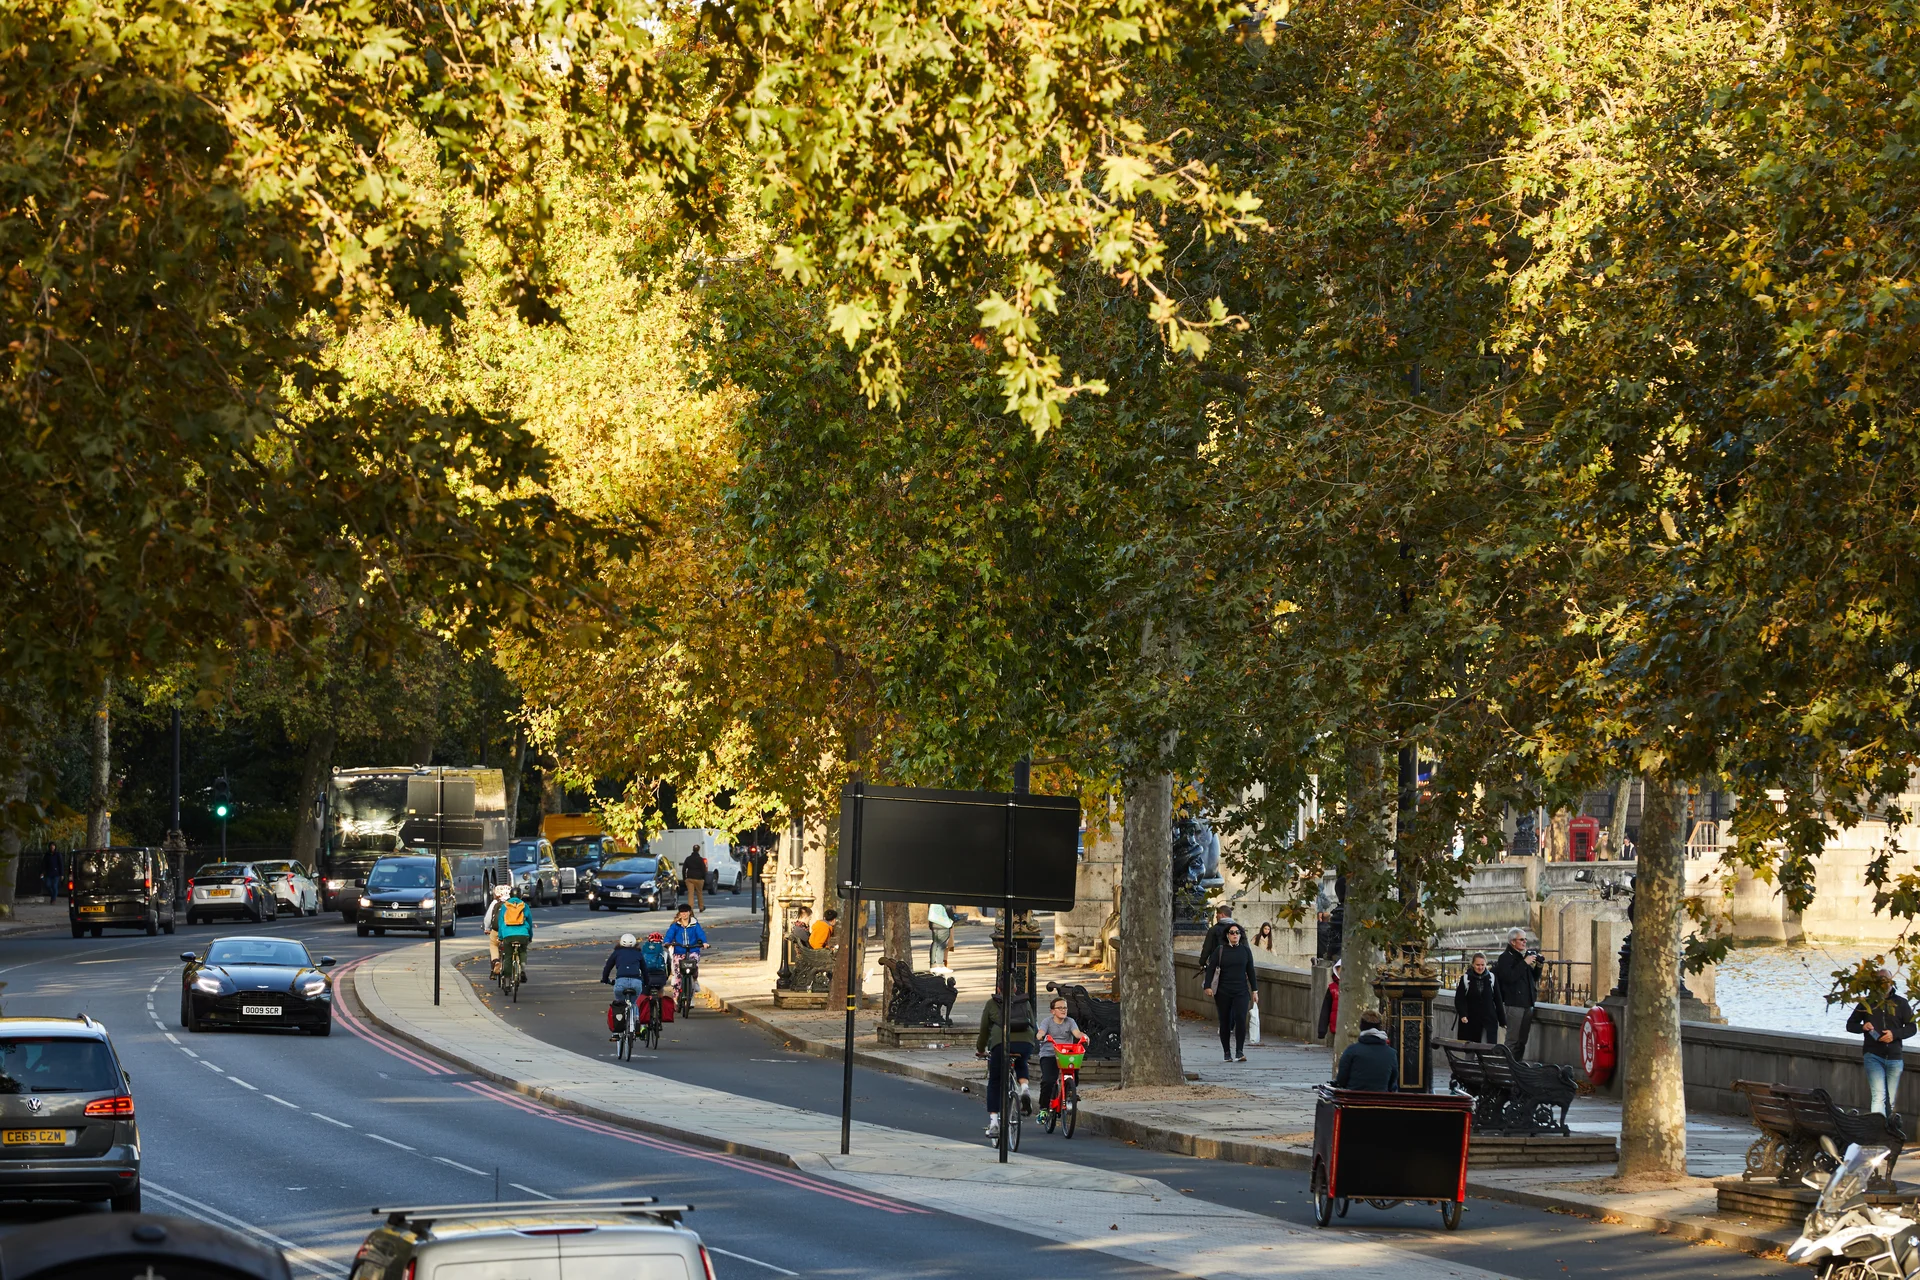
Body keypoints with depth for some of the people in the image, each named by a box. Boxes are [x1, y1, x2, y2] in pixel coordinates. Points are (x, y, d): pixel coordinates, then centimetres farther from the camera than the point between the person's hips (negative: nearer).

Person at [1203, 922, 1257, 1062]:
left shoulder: (1245, 950, 7)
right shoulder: (1220, 950, 2)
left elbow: (1250, 971, 12)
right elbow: (1211, 969, -1)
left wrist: (1254, 990, 11)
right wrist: (1208, 986, -12)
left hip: (1241, 991, 0)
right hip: (1223, 992, 0)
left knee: (1240, 1019, -16)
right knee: (1225, 1022, 4)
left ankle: (1239, 1051, -13)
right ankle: (1227, 1052, 15)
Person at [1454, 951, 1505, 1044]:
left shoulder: (1491, 978, 4)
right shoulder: (1466, 978, -2)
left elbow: (1498, 1001, 9)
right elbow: (1459, 999, -4)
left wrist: (1502, 1020, 10)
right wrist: (1463, 1015, -20)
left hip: (1489, 1020, 0)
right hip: (1471, 1021, 0)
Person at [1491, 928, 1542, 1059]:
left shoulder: (1524, 956, 17)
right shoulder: (1505, 957, -6)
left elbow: (1534, 978, 22)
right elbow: (1509, 977, -21)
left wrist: (1538, 966, 5)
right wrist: (1525, 963, -18)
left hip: (1527, 1004, 8)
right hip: (1514, 1003, -8)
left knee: (1522, 1041, 10)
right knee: (1513, 1041, -10)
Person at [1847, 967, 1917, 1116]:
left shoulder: (1901, 1003, 5)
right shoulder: (1867, 1003, 6)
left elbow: (1911, 1028, 7)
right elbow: (1850, 1025, 14)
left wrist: (1895, 1034, -12)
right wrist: (1862, 1027, -9)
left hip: (1894, 1058, 2)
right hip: (1873, 1056, -2)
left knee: (1891, 1101, 7)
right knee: (1878, 1096, -16)